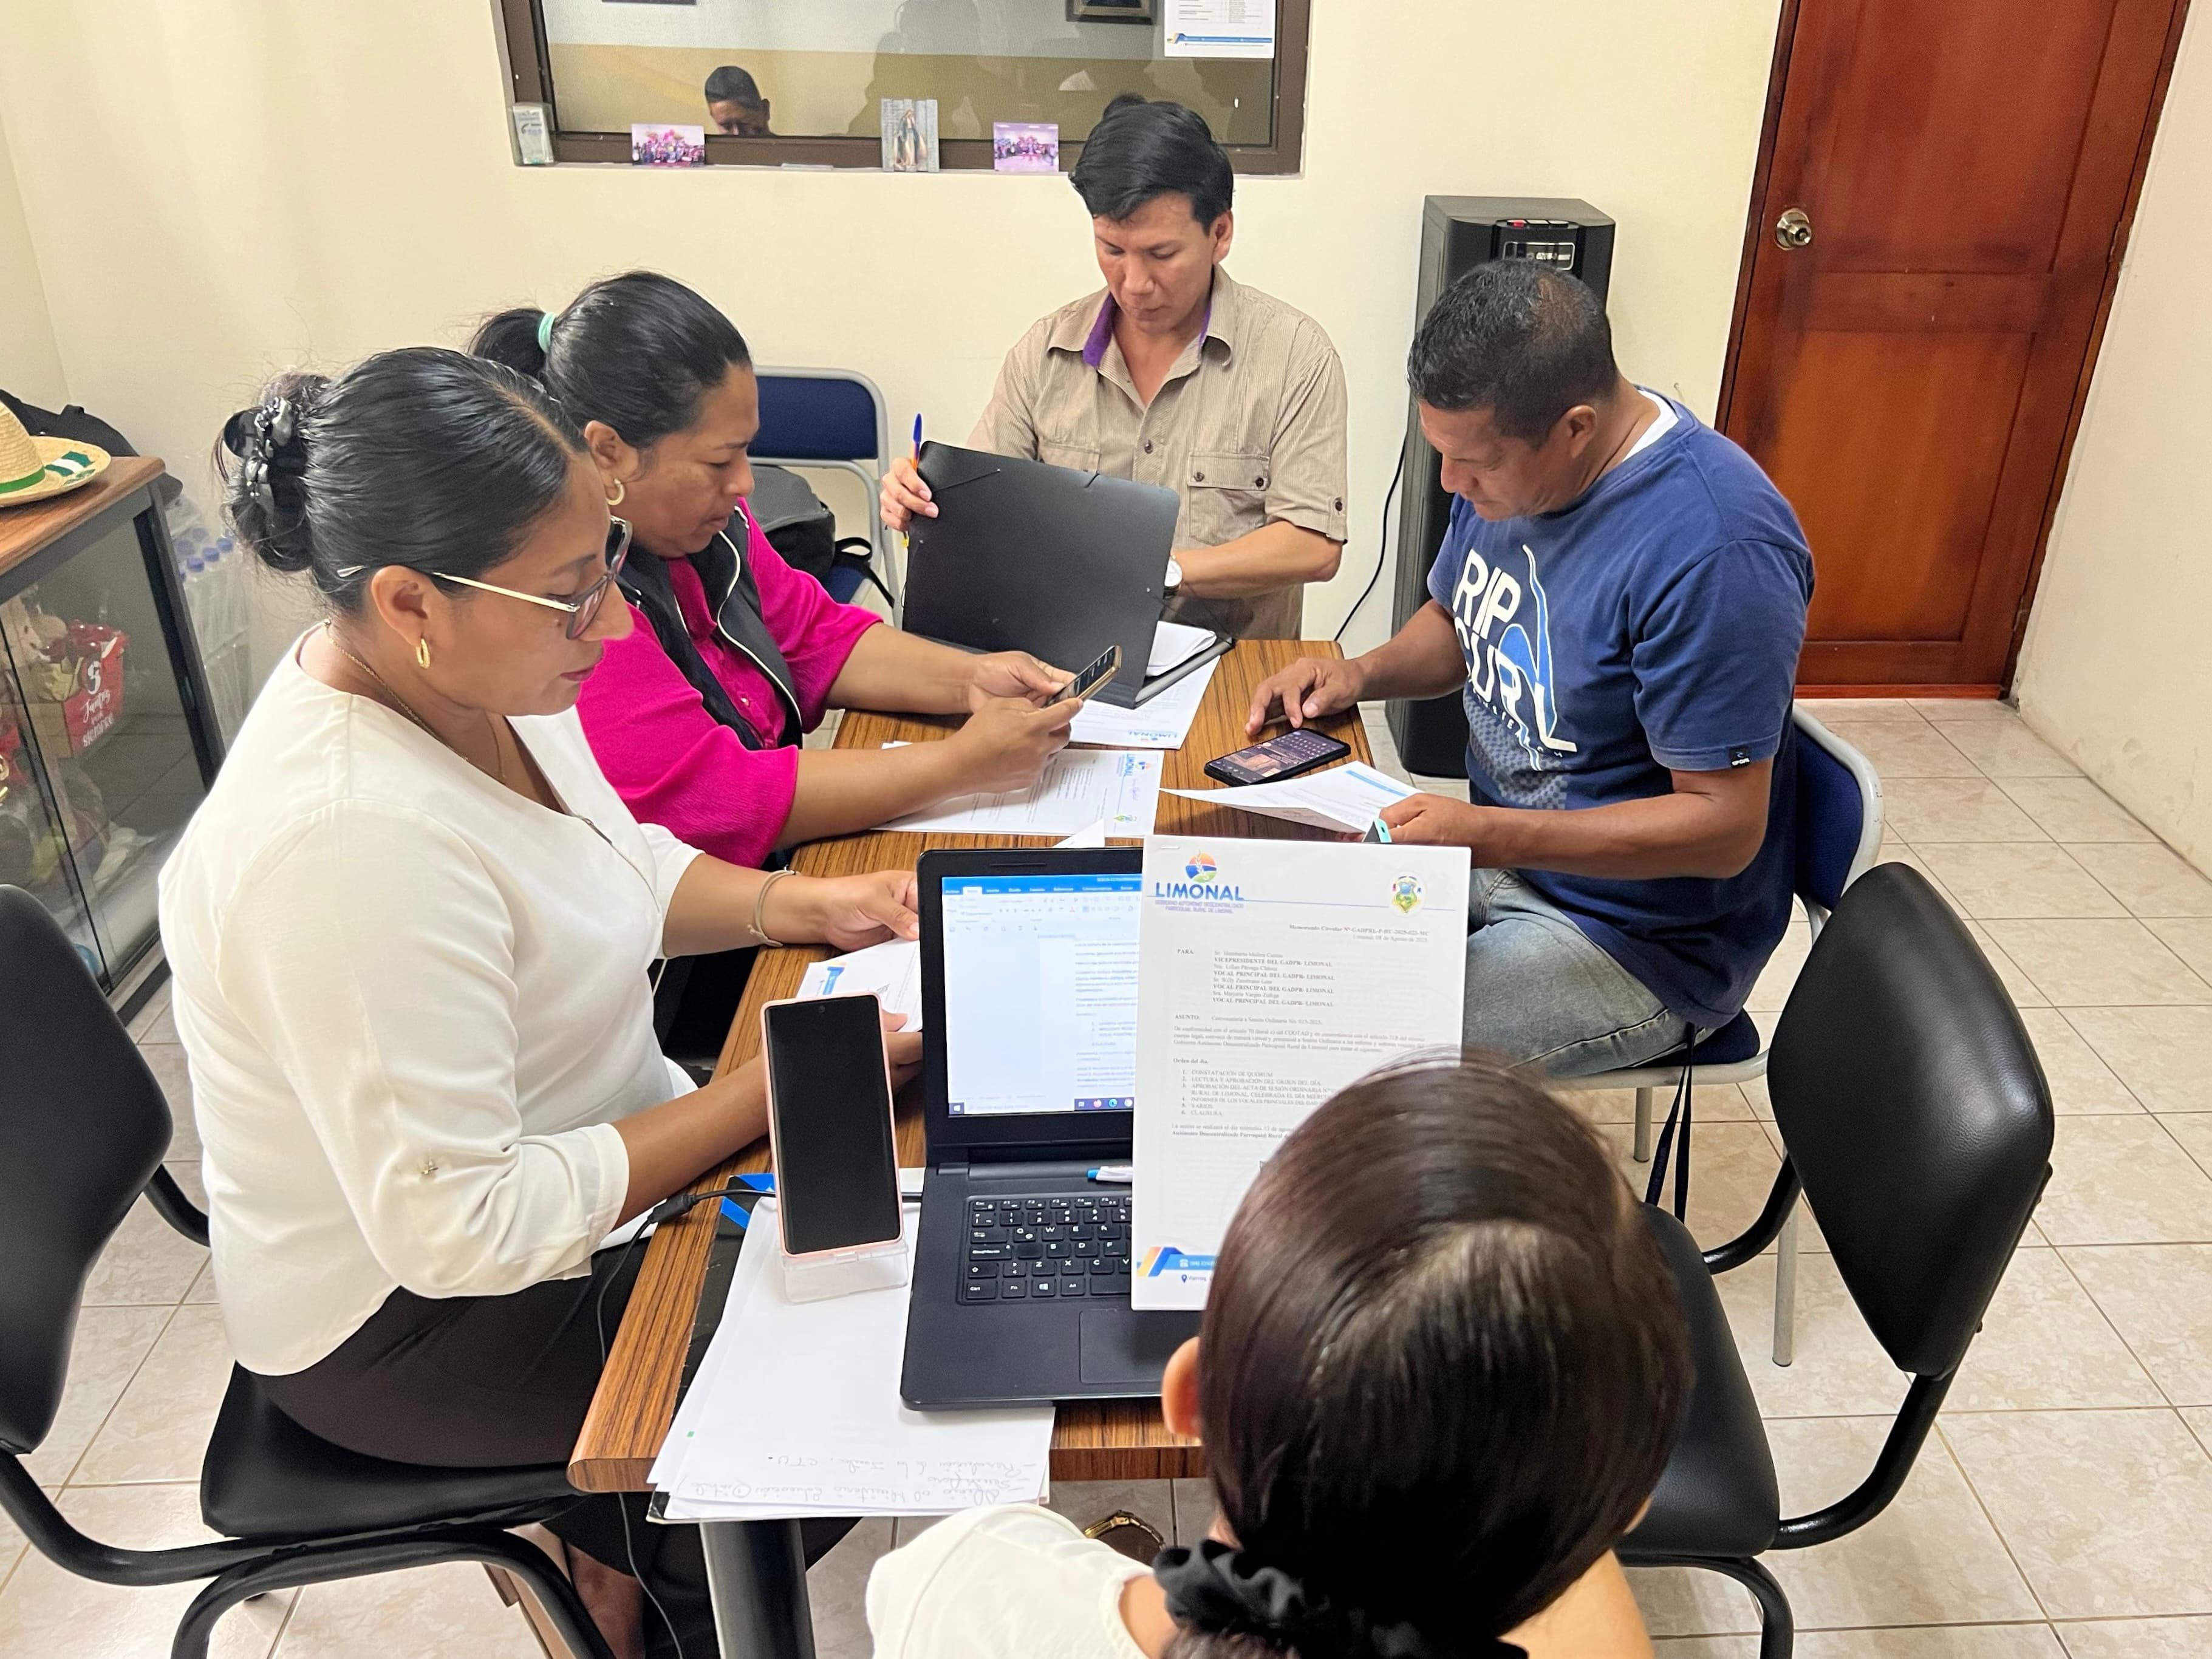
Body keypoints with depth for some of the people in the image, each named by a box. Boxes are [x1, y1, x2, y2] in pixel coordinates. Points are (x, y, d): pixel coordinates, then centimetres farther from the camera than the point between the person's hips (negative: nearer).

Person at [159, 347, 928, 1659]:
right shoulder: (352, 840, -35)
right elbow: (465, 1229, -31)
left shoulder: (474, 674, -9)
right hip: (418, 1317, -8)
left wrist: (800, 903, -8)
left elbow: (624, 867, 9)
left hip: (566, 1162, 8)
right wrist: (784, 1084, -27)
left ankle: (628, 1536, 27)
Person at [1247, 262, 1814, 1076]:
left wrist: (1489, 836, -34)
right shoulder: (1507, 456, -3)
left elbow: (1726, 825, -26)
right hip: (1497, 847, 8)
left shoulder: (1713, 547, -29)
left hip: (1644, 938, -8)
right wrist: (1361, 673, -5)